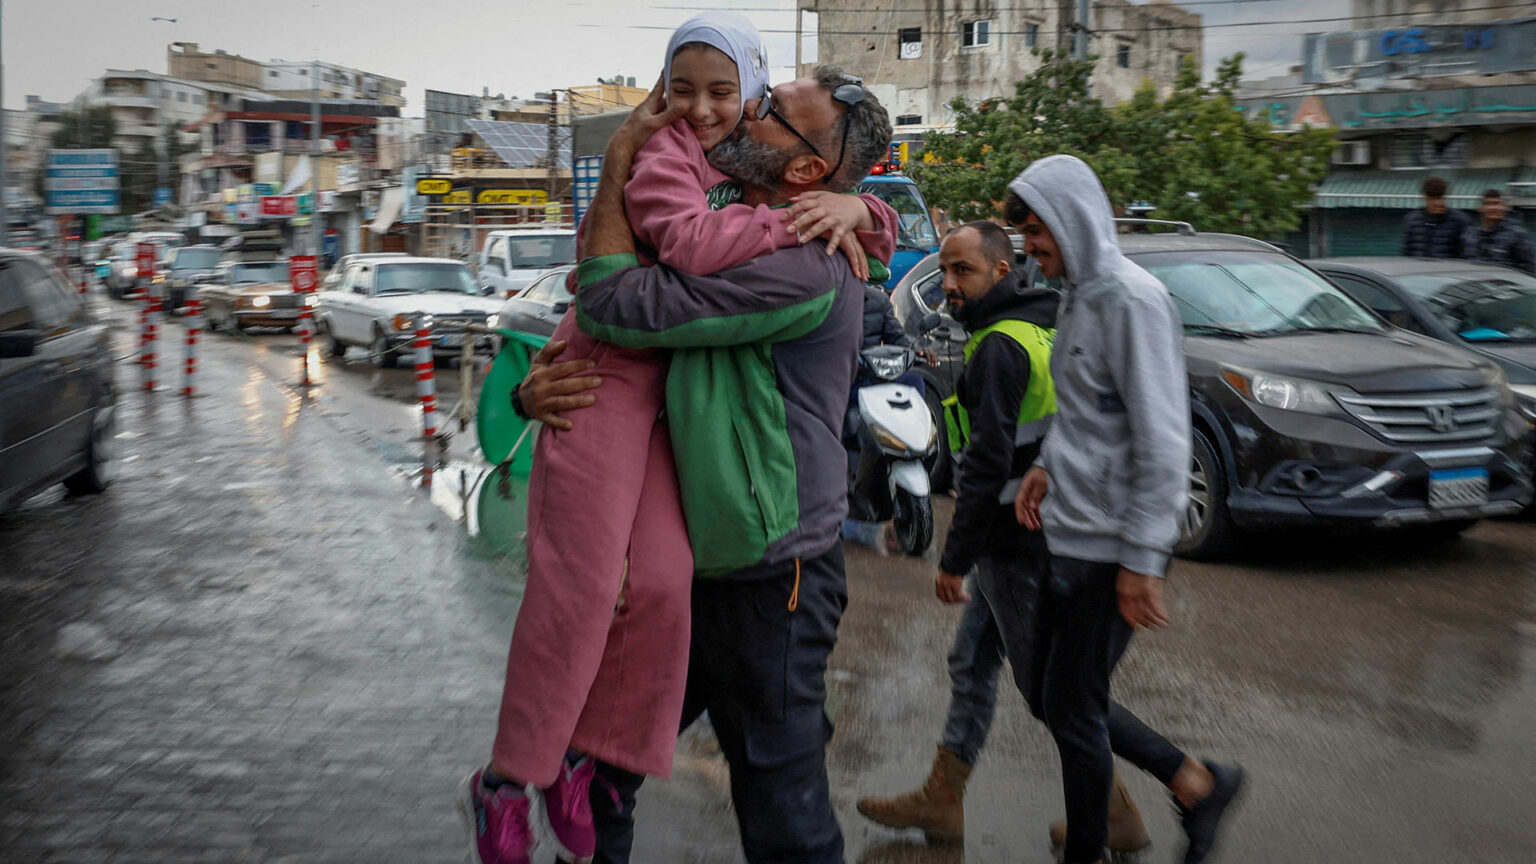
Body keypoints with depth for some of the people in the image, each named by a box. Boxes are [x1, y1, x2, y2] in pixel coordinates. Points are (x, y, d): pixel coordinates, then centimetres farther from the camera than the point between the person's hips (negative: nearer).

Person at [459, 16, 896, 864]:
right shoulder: (664, 152, -5)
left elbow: (881, 231, 19)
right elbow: (689, 242, -26)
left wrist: (855, 208, -4)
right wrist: (792, 220, -19)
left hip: (678, 392, 7)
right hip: (608, 372, -6)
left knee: (661, 581, -4)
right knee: (580, 582, -10)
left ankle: (576, 763, 10)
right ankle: (504, 785, 1)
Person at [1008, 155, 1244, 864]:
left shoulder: (1130, 299, -17)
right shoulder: (1077, 295, 12)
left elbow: (1162, 441, -21)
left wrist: (1141, 559, -21)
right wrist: (1047, 466, 10)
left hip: (1109, 548, -9)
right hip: (1070, 536, 10)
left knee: (1072, 708, 3)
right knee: (1055, 696, 16)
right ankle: (1196, 784, 28)